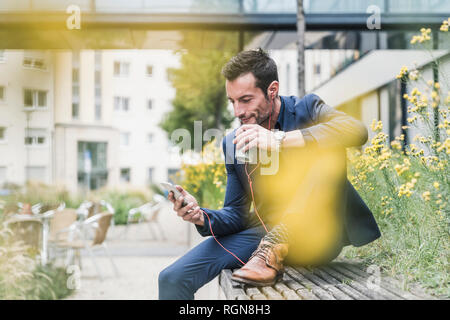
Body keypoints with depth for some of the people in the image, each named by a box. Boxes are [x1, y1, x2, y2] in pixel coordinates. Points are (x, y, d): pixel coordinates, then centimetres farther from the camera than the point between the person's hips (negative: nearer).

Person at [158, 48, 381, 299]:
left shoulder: (306, 109, -2)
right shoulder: (233, 143, 7)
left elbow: (358, 130, -24)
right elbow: (237, 214, 8)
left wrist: (280, 139, -32)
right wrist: (202, 217, -15)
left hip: (318, 238, -2)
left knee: (330, 151, -29)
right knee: (173, 279, -17)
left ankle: (273, 248, -30)